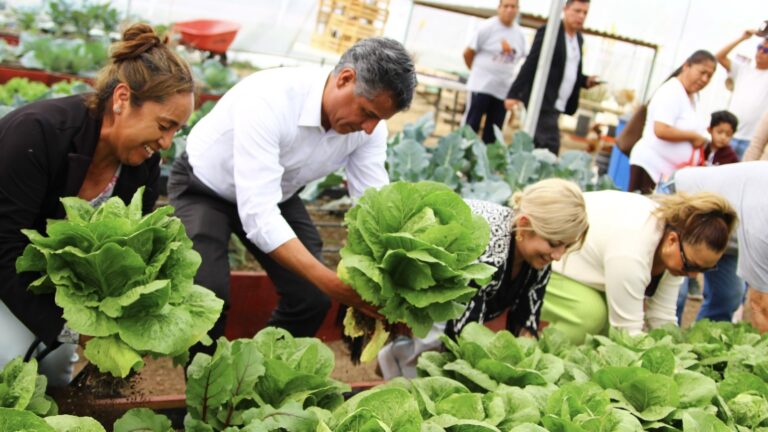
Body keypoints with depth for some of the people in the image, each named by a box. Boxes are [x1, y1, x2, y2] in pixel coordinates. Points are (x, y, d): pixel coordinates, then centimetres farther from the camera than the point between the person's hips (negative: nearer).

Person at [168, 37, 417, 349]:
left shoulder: (370, 126, -20)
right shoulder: (269, 100, -39)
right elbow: (257, 215, -43)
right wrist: (332, 283, -49)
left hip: (276, 193, 5)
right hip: (205, 187, -5)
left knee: (313, 300, -4)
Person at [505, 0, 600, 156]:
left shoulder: (579, 39, 15)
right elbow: (530, 65, -12)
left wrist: (586, 80, 3)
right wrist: (513, 94, -16)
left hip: (557, 105, 7)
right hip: (542, 101, -7)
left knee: (534, 146, 9)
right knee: (550, 147, -14)